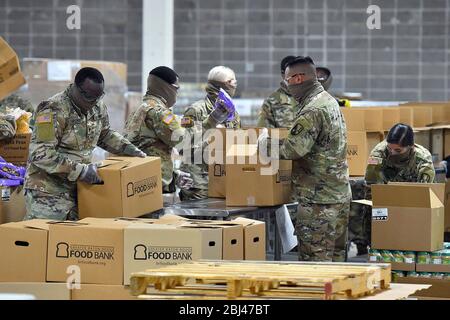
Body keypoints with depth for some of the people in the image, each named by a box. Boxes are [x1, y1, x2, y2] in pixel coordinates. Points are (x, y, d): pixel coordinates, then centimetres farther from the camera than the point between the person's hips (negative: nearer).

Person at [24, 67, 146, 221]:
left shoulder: (97, 106, 5)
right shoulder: (54, 111, -20)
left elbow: (105, 135, 26)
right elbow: (40, 154, -26)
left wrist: (130, 149, 12)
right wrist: (79, 170, -27)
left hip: (78, 188, 7)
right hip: (49, 193, -7)